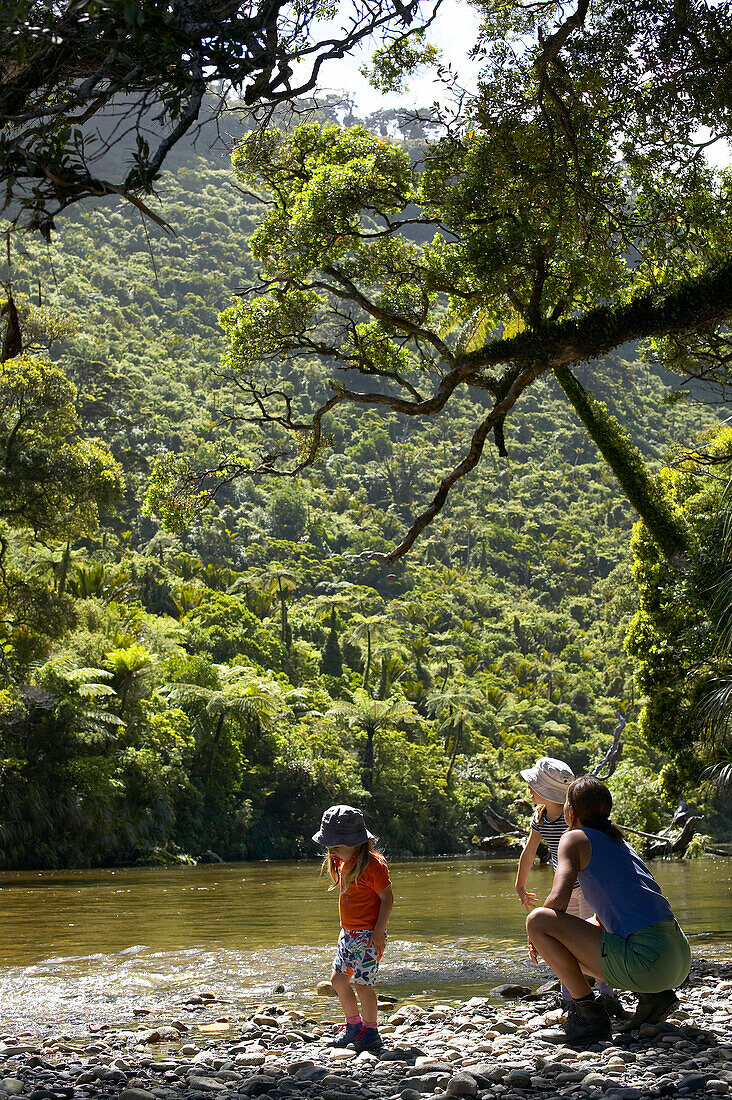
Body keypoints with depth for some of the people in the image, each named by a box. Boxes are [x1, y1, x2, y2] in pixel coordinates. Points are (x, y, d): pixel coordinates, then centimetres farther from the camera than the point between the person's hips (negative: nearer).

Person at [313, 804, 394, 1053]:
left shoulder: (372, 865, -18)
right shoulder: (342, 863, 9)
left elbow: (387, 898, -17)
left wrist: (379, 931, -21)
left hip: (368, 935, -9)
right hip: (348, 933, 9)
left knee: (362, 982, -7)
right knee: (338, 978, 11)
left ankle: (370, 1031, 7)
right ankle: (353, 1026, 26)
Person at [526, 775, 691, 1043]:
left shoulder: (575, 838, 3)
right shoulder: (619, 842, 26)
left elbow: (558, 900, -12)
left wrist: (537, 931, 9)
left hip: (646, 960, -9)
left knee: (537, 920, -5)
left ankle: (589, 1014, -6)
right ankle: (653, 996, 13)